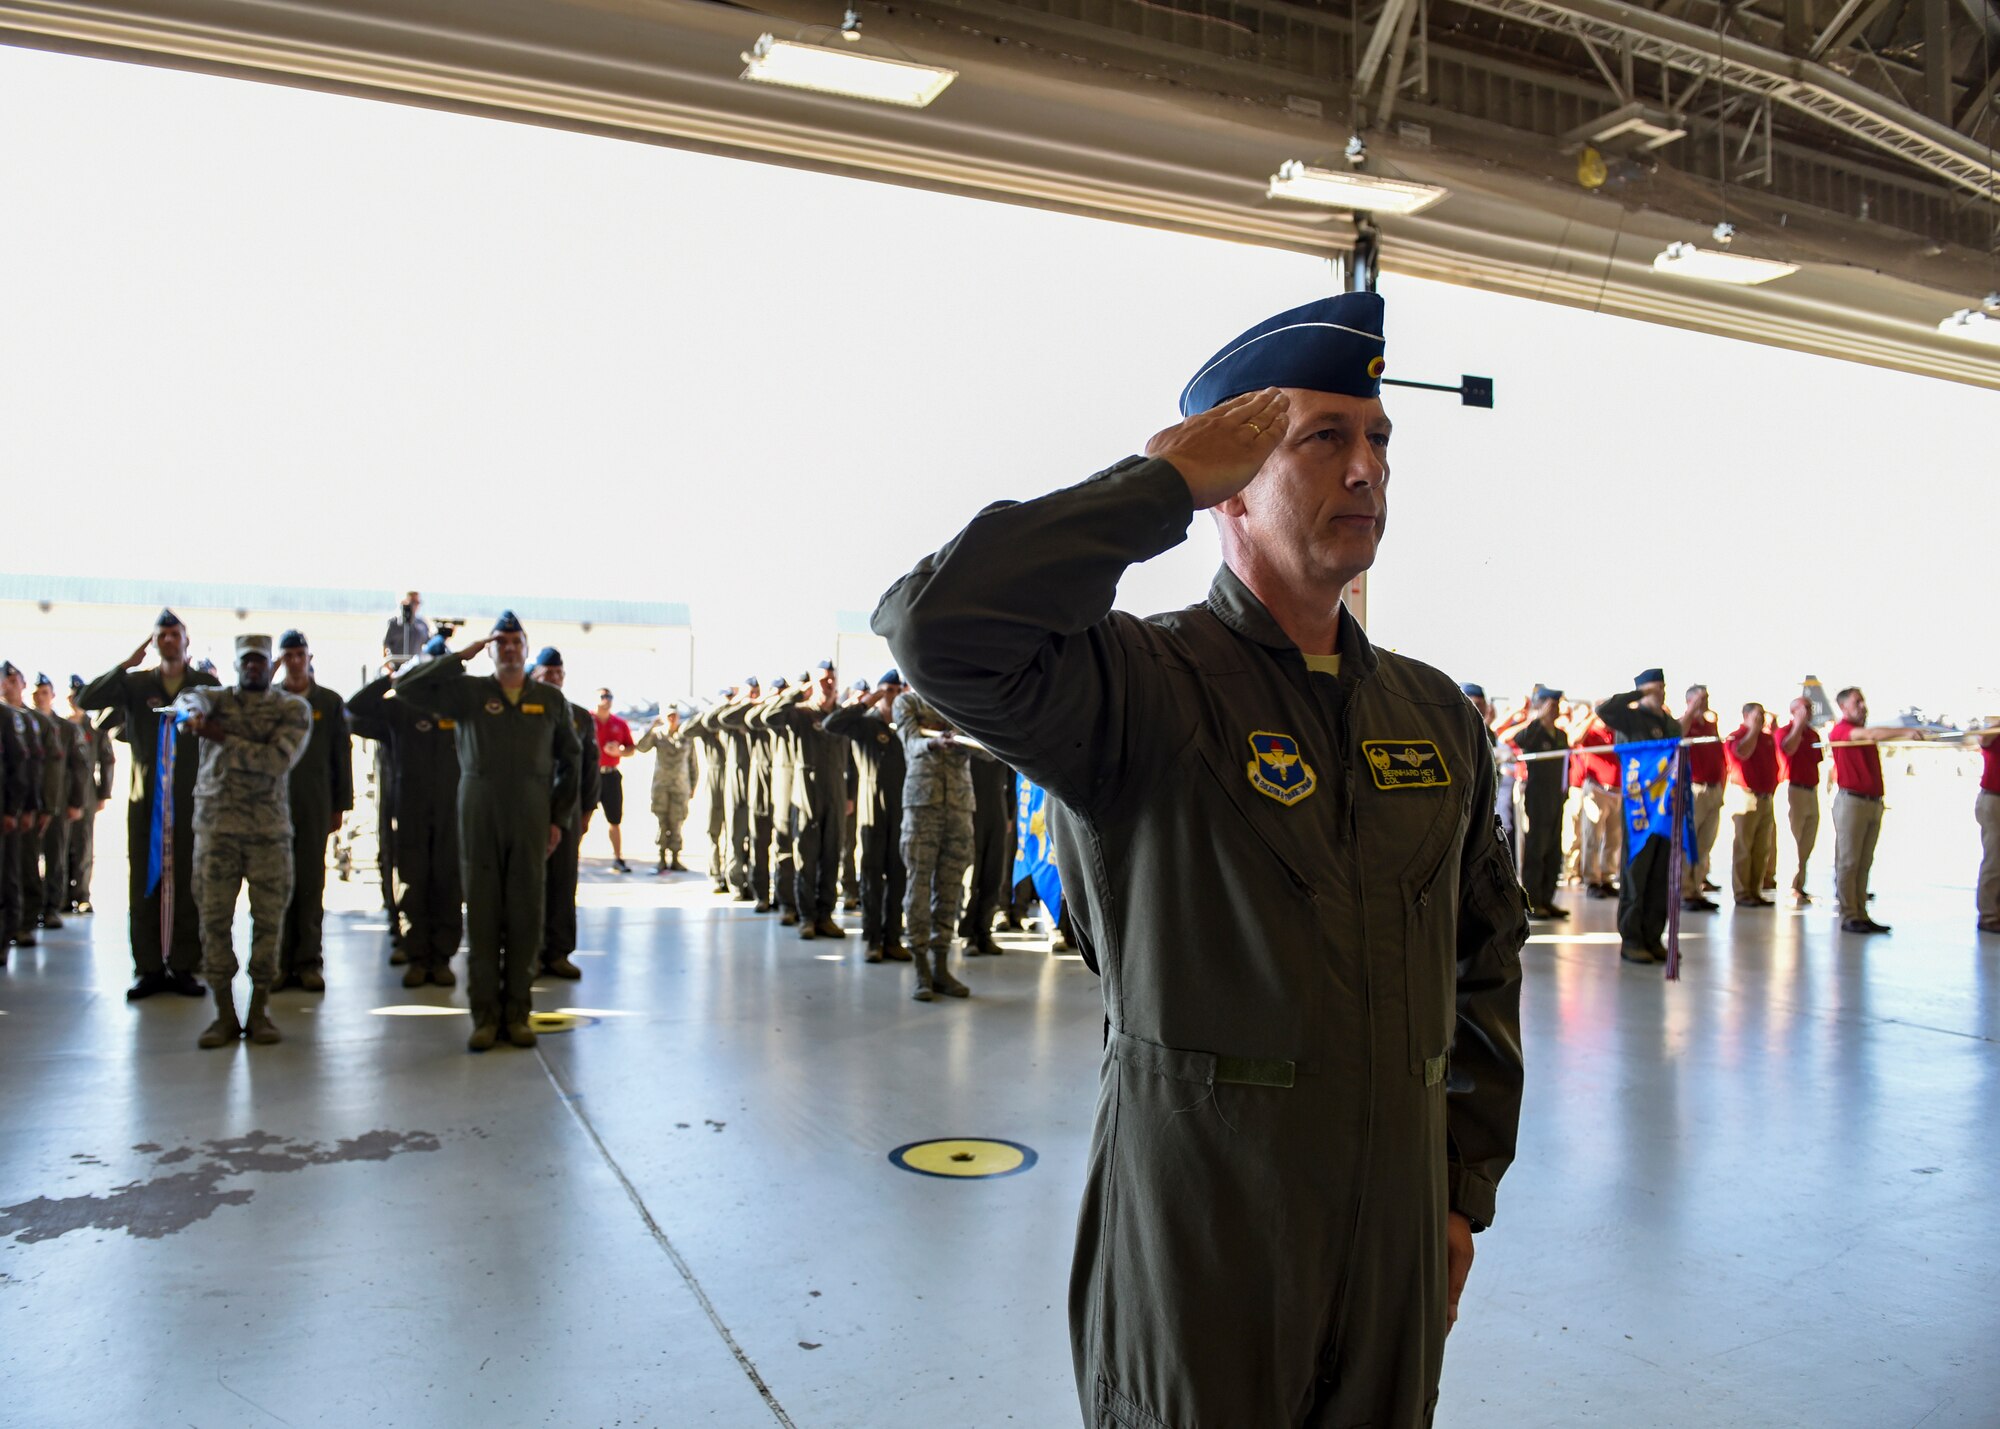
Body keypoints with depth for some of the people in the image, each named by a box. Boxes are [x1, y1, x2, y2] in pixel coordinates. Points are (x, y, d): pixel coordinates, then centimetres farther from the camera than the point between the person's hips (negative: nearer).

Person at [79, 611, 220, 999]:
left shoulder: (208, 684, 5)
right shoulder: (135, 683, 8)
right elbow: (87, 700, -5)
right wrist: (126, 664, -8)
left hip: (192, 802, -1)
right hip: (146, 802, 1)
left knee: (188, 885, 1)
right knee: (145, 885, 3)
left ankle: (184, 967, 8)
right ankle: (149, 968, 10)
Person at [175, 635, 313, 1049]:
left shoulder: (292, 709, 4)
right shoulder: (215, 698, 10)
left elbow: (277, 760, -11)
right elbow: (187, 699, -14)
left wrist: (223, 738, -12)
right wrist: (192, 711, -36)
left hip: (270, 831, -1)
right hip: (216, 826, 1)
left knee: (268, 919, 0)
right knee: (214, 918, 1)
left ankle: (259, 1010, 10)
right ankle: (224, 1013, 10)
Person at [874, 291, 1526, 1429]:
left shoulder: (1439, 716, 5)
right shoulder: (1146, 686, -14)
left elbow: (1488, 952, 13)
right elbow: (940, 628, -34)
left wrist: (1465, 1186, 11)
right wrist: (1166, 477, -23)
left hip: (1396, 1226, 6)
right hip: (1198, 1235, -5)